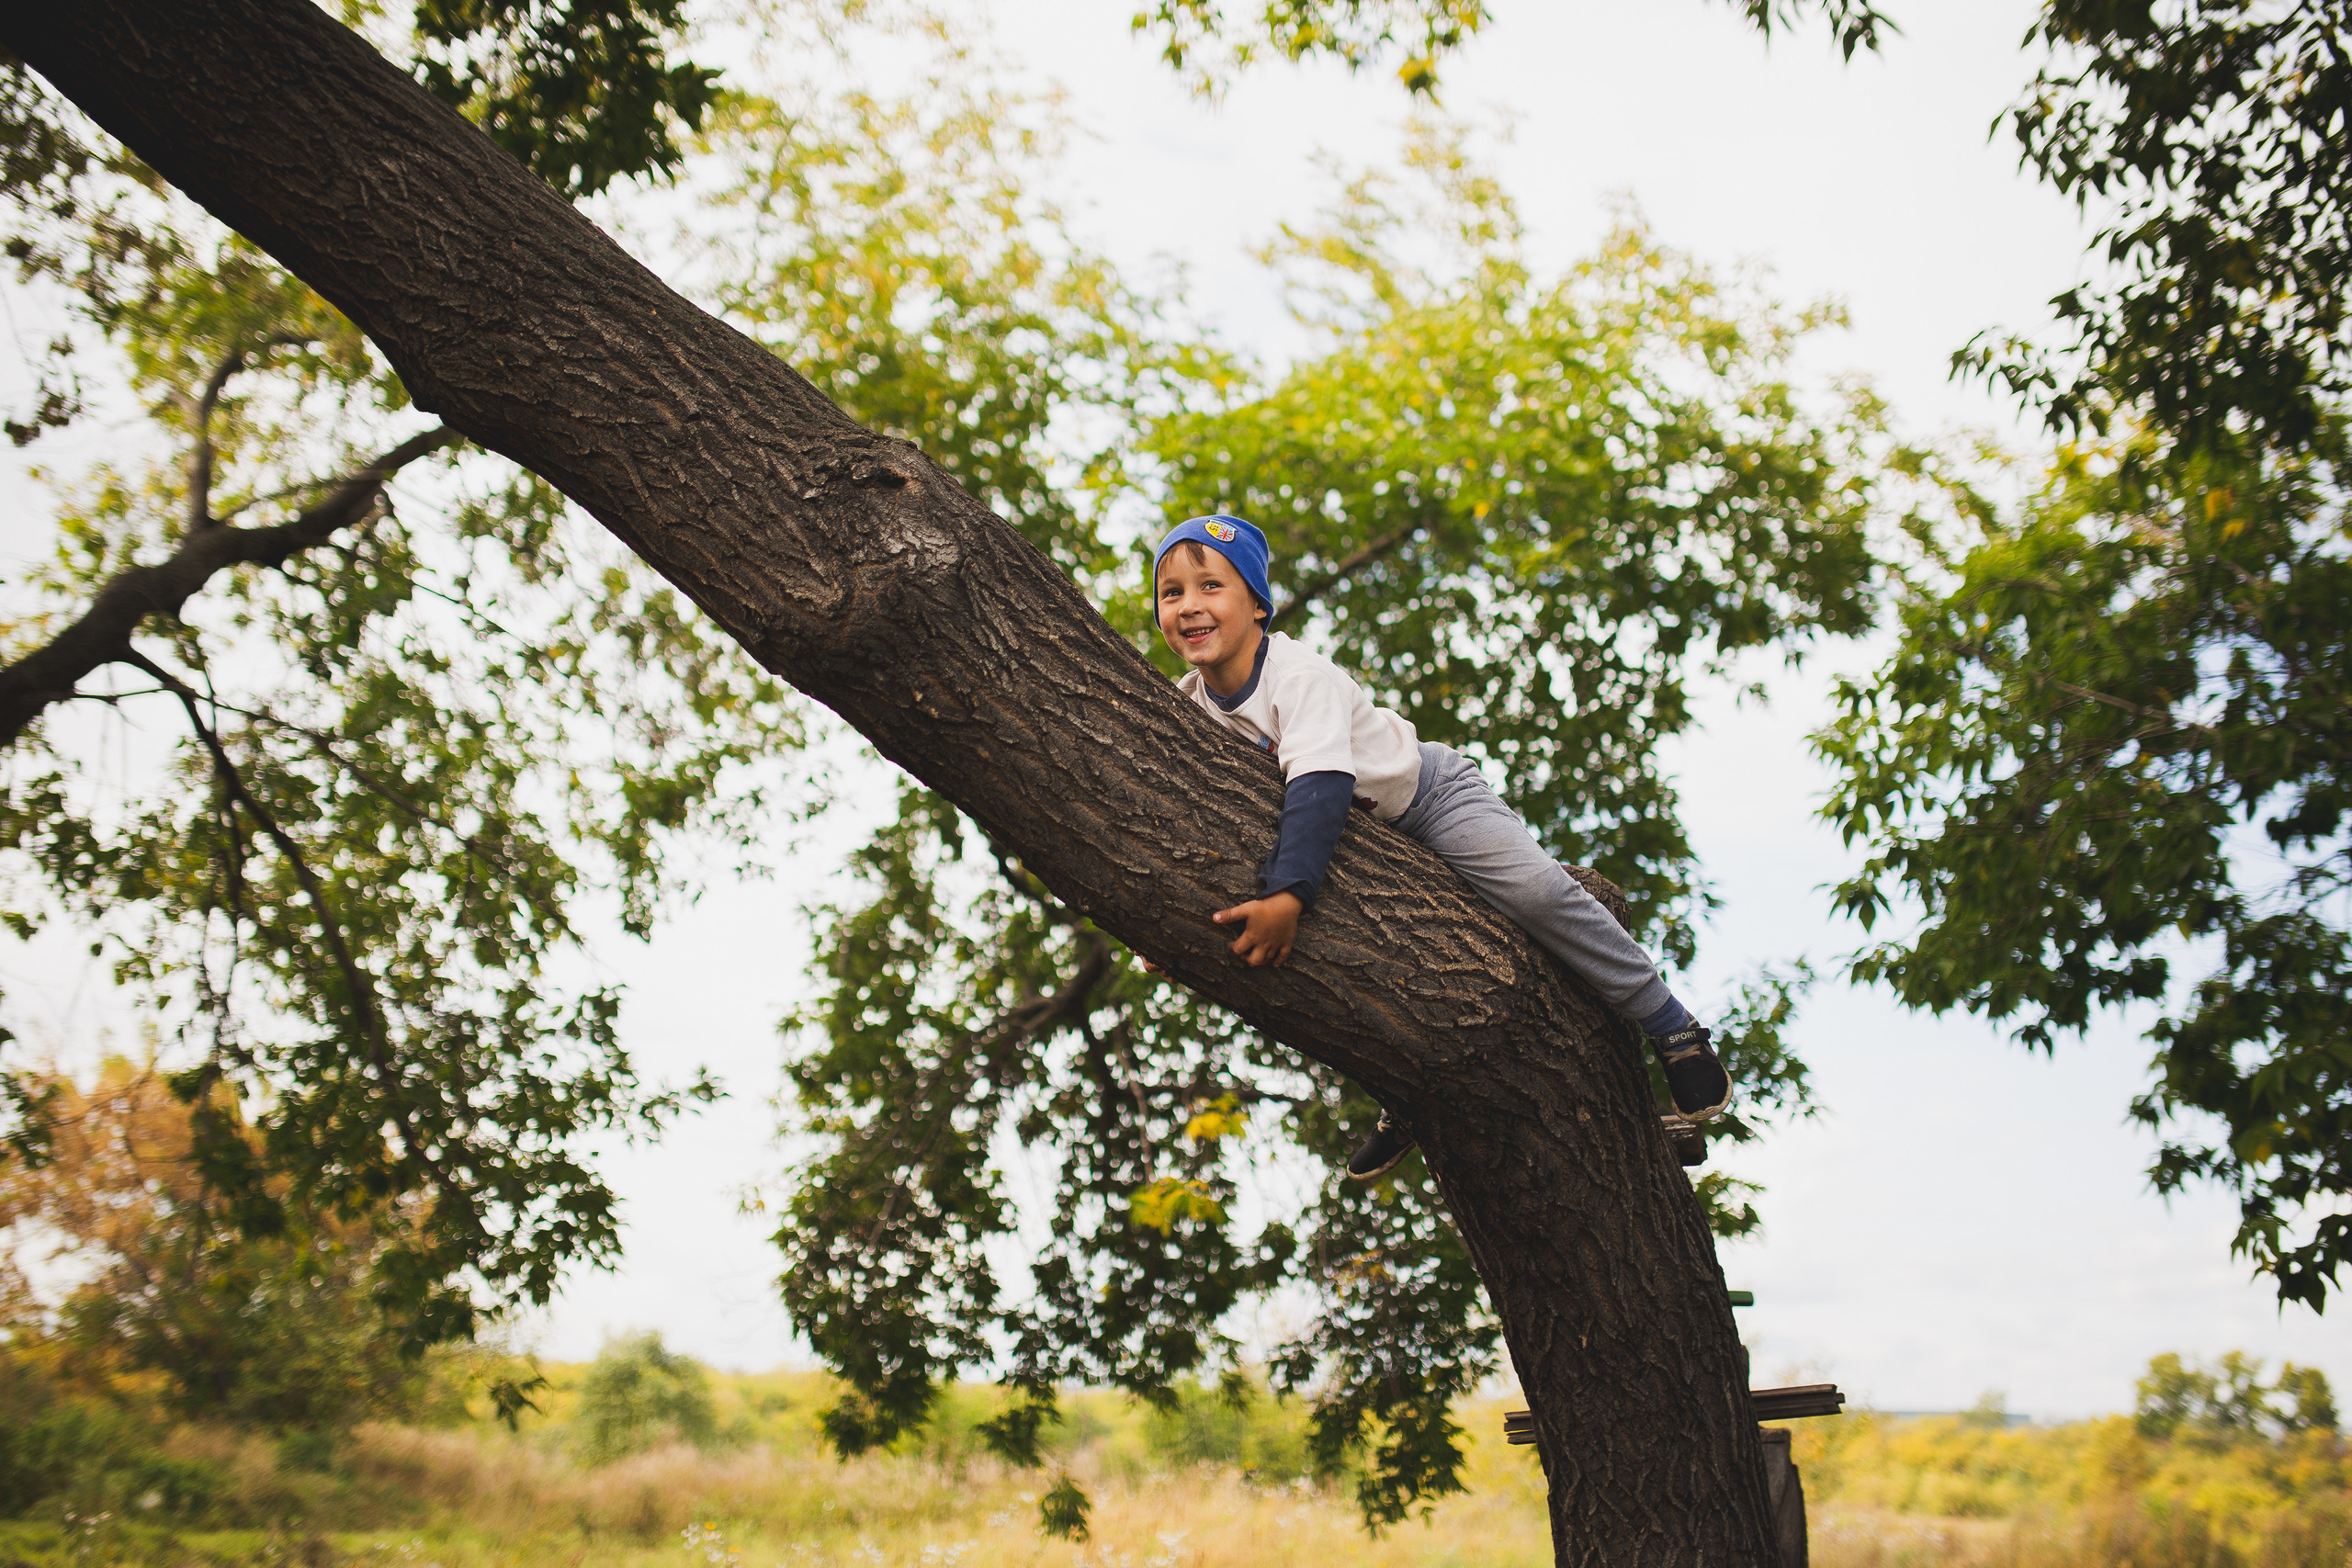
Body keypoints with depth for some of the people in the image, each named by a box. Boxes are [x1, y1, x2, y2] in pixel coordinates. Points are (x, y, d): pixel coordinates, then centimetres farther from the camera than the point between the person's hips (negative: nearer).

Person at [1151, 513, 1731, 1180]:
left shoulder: (1300, 676, -33)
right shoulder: (1189, 705, -13)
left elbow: (1319, 784, -46)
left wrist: (1287, 895, -58)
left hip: (1425, 794, -7)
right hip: (1355, 833, 7)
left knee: (1536, 890, -22)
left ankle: (1671, 1026, -8)